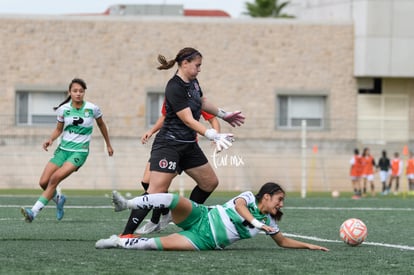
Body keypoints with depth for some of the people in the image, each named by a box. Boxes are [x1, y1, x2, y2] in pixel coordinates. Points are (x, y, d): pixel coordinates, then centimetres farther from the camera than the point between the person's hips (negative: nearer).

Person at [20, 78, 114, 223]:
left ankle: (34, 211, -24)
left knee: (55, 178, -24)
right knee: (43, 182, -6)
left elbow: (101, 125, 14)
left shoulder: (92, 109, -5)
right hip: (63, 149, 4)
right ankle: (58, 198, 28)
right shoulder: (63, 109, 0)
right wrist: (50, 139, -7)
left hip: (80, 152, -4)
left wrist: (108, 144, 24)